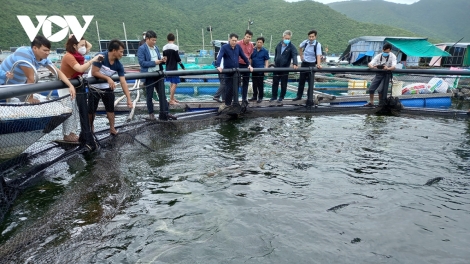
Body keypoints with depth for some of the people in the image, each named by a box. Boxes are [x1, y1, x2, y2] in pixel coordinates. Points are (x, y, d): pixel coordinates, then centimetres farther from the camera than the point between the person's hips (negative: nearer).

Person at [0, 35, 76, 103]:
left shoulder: (43, 58, -15)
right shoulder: (24, 54, -34)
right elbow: (30, 78, -30)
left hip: (19, 84, 6)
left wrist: (70, 86, -21)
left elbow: (58, 72, -9)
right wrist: (30, 98, -26)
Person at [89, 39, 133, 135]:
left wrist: (129, 99, -21)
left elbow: (123, 82, -16)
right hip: (94, 87, -3)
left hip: (107, 87, 4)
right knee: (91, 110, 5)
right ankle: (90, 127, 26)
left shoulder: (119, 65, -14)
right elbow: (94, 73, -24)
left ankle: (112, 128, 18)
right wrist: (108, 78, -30)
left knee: (110, 108, 5)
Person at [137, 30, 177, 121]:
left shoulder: (156, 48, 10)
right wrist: (154, 63, -22)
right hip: (149, 75, -5)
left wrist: (162, 60, -5)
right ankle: (151, 113, 22)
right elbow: (142, 62, -16)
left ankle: (164, 113, 5)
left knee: (162, 94, 1)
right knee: (149, 95, 8)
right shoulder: (141, 49, -8)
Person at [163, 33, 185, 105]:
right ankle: (171, 100, -8)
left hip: (168, 68, 7)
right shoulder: (175, 47, -11)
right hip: (173, 68, -7)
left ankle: (172, 98, 25)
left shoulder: (164, 47, 7)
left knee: (172, 83, 18)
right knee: (174, 83, -5)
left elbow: (164, 58, 13)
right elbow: (178, 58, -12)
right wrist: (183, 66, -3)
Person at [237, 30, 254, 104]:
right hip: (239, 65, -4)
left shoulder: (251, 45, 2)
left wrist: (249, 64, 11)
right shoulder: (238, 43, -11)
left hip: (246, 65, 4)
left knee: (245, 82, 10)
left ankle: (244, 98, 20)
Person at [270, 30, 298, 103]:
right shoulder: (279, 45, 4)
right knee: (275, 83, 11)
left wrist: (295, 64, -42)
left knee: (283, 84, 7)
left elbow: (294, 56, -25)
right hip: (277, 67, 5)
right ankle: (274, 96, 24)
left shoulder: (292, 47, -12)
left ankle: (281, 97, 20)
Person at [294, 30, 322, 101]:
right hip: (304, 63, 4)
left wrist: (318, 64, -45)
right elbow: (300, 47, 18)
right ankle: (299, 96, 21)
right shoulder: (305, 42, -4)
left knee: (310, 81, 3)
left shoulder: (317, 44, -17)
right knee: (301, 80, 10)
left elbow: (318, 55, -30)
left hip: (312, 64, -4)